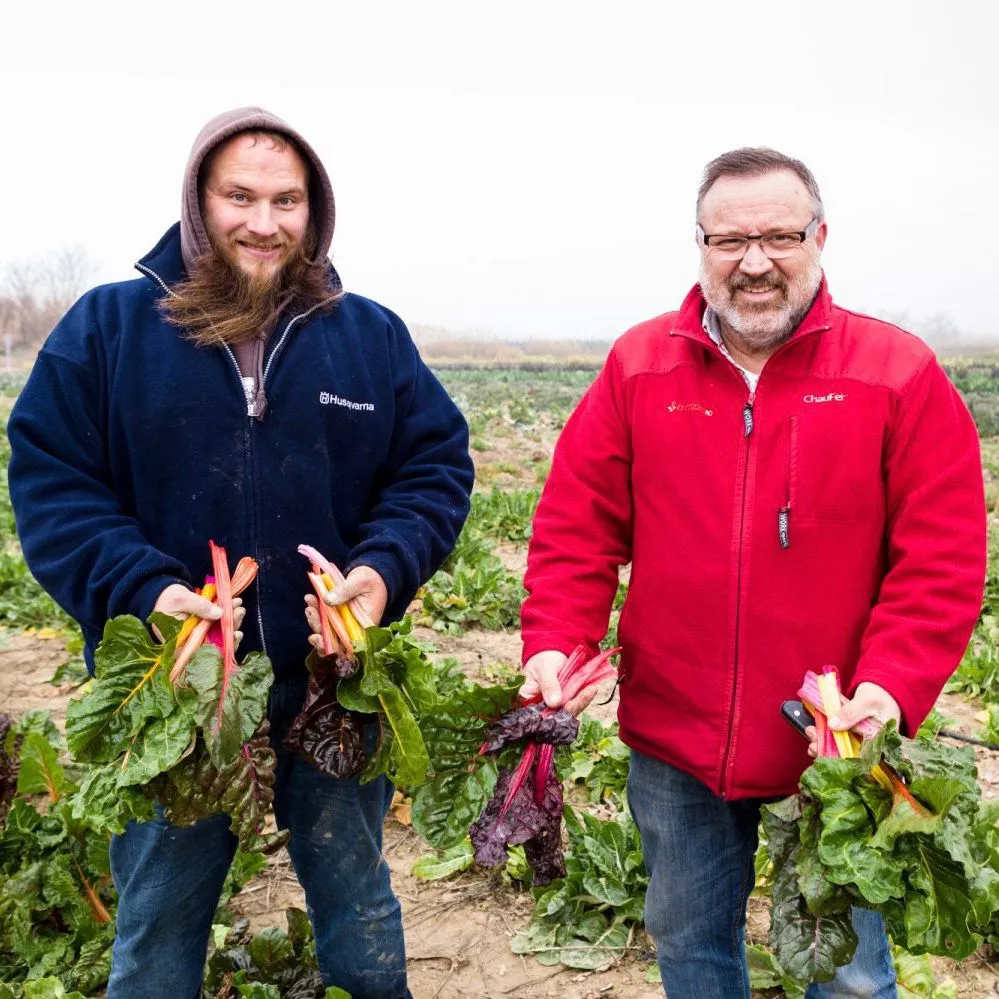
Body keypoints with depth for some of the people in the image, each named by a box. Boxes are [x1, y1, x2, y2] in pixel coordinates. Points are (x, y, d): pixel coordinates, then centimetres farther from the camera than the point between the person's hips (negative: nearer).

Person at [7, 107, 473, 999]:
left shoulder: (371, 336, 3)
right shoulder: (106, 326, -2)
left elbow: (437, 465, 2)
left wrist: (386, 569, -16)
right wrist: (140, 590, -20)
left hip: (336, 683, 1)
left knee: (359, 906, 21)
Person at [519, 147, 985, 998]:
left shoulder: (901, 373, -7)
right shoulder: (638, 366, 0)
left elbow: (943, 558, -9)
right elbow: (576, 526, 0)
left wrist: (891, 687, -20)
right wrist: (554, 643, -13)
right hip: (673, 741, 2)